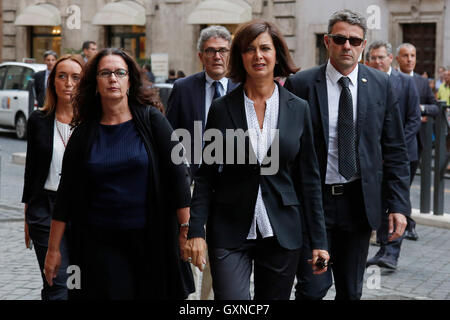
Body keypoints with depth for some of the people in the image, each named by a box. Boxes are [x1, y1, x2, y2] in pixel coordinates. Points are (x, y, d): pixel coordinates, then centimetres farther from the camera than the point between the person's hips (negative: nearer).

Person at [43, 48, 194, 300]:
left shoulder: (152, 121, 0)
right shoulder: (84, 133, 4)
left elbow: (178, 174, -3)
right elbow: (66, 194, 6)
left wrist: (187, 228, -9)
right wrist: (53, 248, 4)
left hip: (152, 241, -1)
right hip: (101, 244, 1)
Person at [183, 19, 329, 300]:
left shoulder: (298, 109, 3)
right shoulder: (222, 109, 0)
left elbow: (309, 177, 5)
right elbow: (205, 175, 2)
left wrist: (319, 240, 3)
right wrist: (196, 231, -6)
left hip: (283, 232, 2)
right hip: (229, 232, -1)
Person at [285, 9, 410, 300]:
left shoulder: (381, 85, 3)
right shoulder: (300, 85, -4)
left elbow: (395, 150, 4)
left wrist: (399, 205, -2)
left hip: (359, 202, 2)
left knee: (352, 290, 13)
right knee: (313, 287, -4)